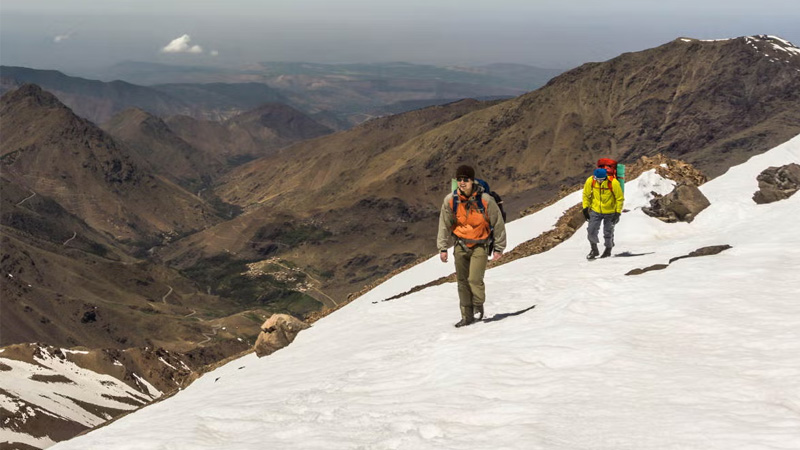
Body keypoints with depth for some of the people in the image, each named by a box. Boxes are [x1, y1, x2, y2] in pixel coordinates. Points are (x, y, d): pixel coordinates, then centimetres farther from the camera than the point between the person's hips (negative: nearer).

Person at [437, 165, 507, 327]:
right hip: (461, 245, 3)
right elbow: (444, 225, 4)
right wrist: (443, 248, 3)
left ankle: (478, 304, 15)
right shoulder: (450, 200, -8)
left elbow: (498, 223, -3)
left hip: (480, 245, -3)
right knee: (462, 281, 6)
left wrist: (499, 248, 1)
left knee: (474, 279, -15)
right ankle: (467, 316, 19)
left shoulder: (485, 200, -14)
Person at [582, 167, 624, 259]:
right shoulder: (590, 181, -16)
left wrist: (618, 213, -11)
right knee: (592, 231, -4)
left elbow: (620, 198, -11)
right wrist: (585, 208, 0)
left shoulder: (613, 183, -24)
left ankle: (608, 249, 34)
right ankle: (594, 250, 19)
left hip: (610, 212, -2)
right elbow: (586, 194, 3)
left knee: (608, 233, 8)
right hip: (595, 211, 2)